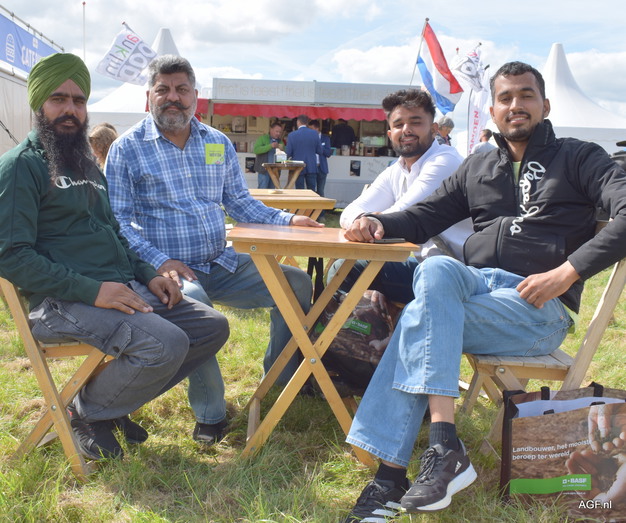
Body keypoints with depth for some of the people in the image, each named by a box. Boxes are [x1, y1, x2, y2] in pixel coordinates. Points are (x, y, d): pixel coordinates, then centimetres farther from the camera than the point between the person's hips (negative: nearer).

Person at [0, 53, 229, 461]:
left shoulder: (87, 165, 21)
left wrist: (148, 275, 8)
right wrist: (91, 290, -22)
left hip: (124, 288, 9)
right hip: (63, 303, -9)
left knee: (213, 327, 1)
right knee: (166, 343, -29)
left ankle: (114, 403, 11)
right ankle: (86, 412, 0)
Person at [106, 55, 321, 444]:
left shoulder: (219, 143, 14)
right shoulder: (128, 148, 0)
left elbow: (240, 202, 16)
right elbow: (117, 219, -5)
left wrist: (287, 220, -1)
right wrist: (160, 261, -19)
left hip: (222, 264, 6)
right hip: (168, 268, -5)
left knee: (298, 283, -4)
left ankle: (281, 382, 12)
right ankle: (210, 412, -18)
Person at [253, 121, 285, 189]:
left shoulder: (280, 141, 19)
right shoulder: (263, 138, 3)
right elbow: (256, 150, -12)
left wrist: (282, 149, -8)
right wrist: (270, 146, -19)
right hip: (264, 170, -5)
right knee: (263, 190, -9)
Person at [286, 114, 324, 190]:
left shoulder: (292, 135, -7)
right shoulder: (314, 134, -2)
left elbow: (288, 153, -5)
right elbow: (320, 152, 2)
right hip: (312, 167, 1)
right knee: (312, 191, 6)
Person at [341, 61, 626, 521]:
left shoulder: (579, 158, 9)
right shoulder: (478, 167, 24)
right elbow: (426, 217, 19)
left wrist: (568, 271, -18)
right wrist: (380, 223, -3)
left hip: (541, 308, -4)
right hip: (473, 283, 4)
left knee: (419, 318, -27)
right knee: (435, 270, -31)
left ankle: (392, 474, -27)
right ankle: (445, 447, -36)